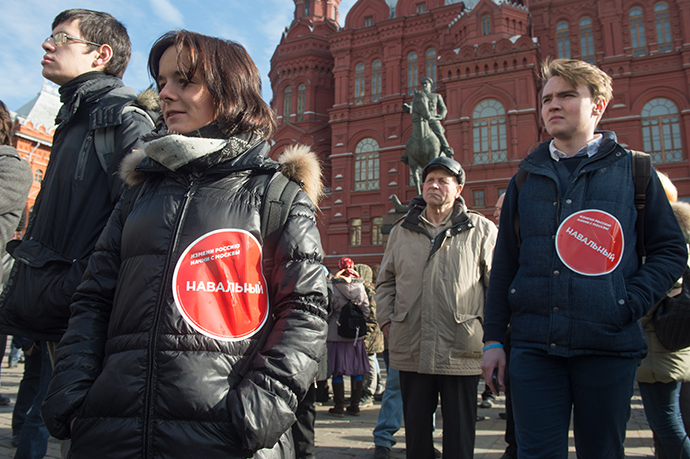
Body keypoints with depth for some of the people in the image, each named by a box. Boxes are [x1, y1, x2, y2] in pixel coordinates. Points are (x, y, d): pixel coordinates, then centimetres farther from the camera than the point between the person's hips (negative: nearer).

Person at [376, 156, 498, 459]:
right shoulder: (402, 230, 12)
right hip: (411, 351, 3)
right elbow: (385, 282, 18)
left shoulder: (481, 230, 4)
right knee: (415, 431, 14)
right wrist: (386, 320, 6)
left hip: (461, 351, -2)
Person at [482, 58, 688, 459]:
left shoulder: (633, 170, 5)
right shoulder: (527, 178, 9)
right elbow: (505, 263, 10)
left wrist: (629, 305, -10)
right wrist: (494, 338, 6)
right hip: (533, 347, 1)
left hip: (609, 347, 0)